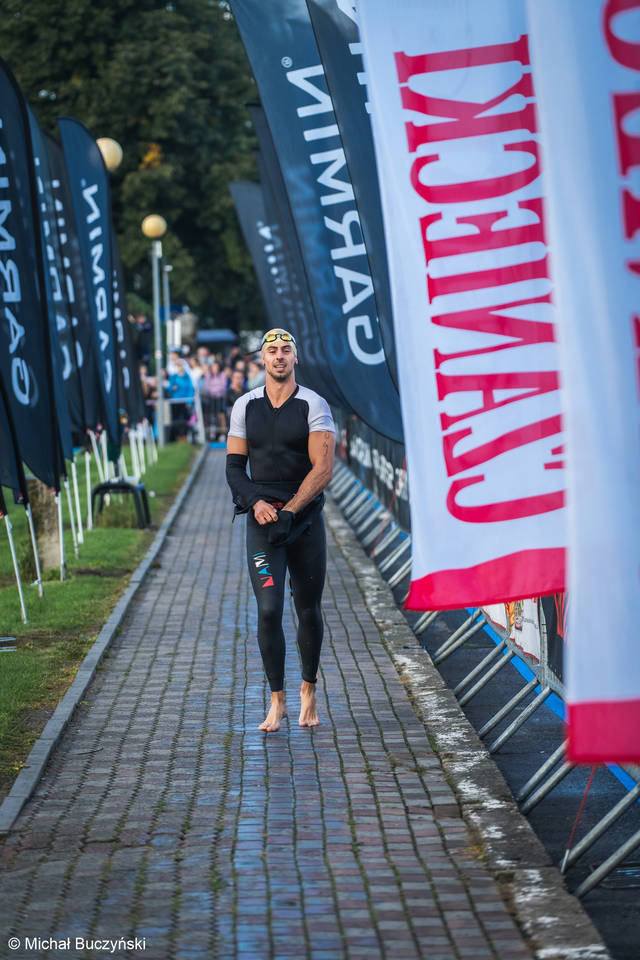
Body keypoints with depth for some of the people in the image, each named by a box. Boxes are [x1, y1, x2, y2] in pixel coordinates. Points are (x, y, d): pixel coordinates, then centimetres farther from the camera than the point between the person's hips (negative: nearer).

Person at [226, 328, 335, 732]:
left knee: (309, 611, 8)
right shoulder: (245, 406, 6)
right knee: (269, 610, -9)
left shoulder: (314, 406, -4)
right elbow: (234, 466, 7)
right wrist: (256, 502, -12)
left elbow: (323, 469, -11)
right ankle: (277, 701, 1)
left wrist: (287, 512, -18)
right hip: (262, 521, 1)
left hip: (306, 520, -1)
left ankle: (309, 691, 27)